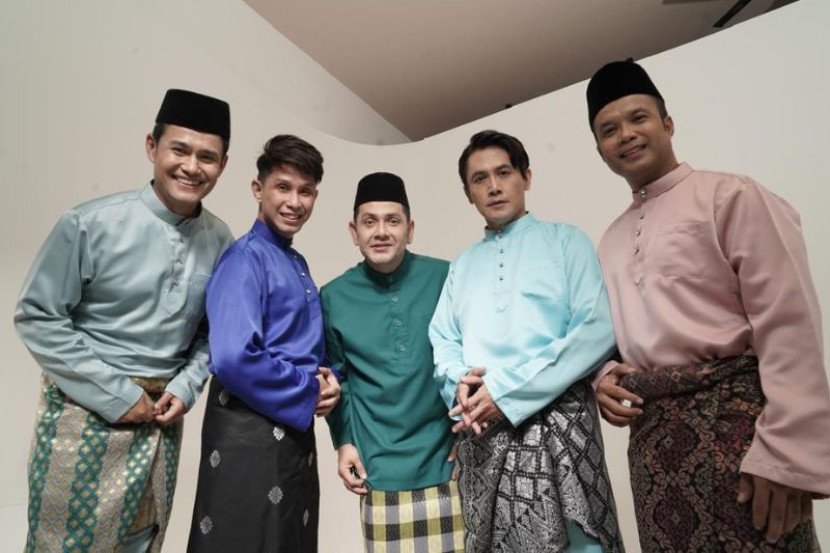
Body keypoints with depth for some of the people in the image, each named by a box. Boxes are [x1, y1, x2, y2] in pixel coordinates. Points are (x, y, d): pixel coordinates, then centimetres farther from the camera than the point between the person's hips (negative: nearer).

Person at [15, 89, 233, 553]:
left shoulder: (220, 242, -4)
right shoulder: (91, 224, -14)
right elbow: (37, 318, -10)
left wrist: (186, 386, -7)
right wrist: (115, 396, -12)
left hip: (163, 414, 4)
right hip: (87, 410, -3)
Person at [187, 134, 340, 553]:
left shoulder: (297, 263, 11)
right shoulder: (245, 258, -15)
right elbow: (232, 359, -28)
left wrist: (328, 380, -3)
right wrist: (309, 392, -16)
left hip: (293, 429, 9)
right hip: (251, 432, -8)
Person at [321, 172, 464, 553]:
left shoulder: (445, 278, -6)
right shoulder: (333, 297, -1)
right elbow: (335, 376, 9)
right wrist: (343, 441, 5)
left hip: (449, 454, 0)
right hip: (380, 464, 1)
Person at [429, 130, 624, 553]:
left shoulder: (565, 240, 3)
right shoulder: (462, 264, 17)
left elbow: (598, 330, -10)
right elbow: (442, 339, 11)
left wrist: (507, 392, -14)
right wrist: (459, 384, -12)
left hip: (556, 425, -4)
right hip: (481, 435, 4)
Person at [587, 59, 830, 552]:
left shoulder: (730, 196, -4)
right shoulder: (612, 240, 15)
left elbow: (790, 324, -11)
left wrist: (785, 452, -17)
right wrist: (605, 376, 0)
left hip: (733, 417, -5)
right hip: (653, 433, 6)